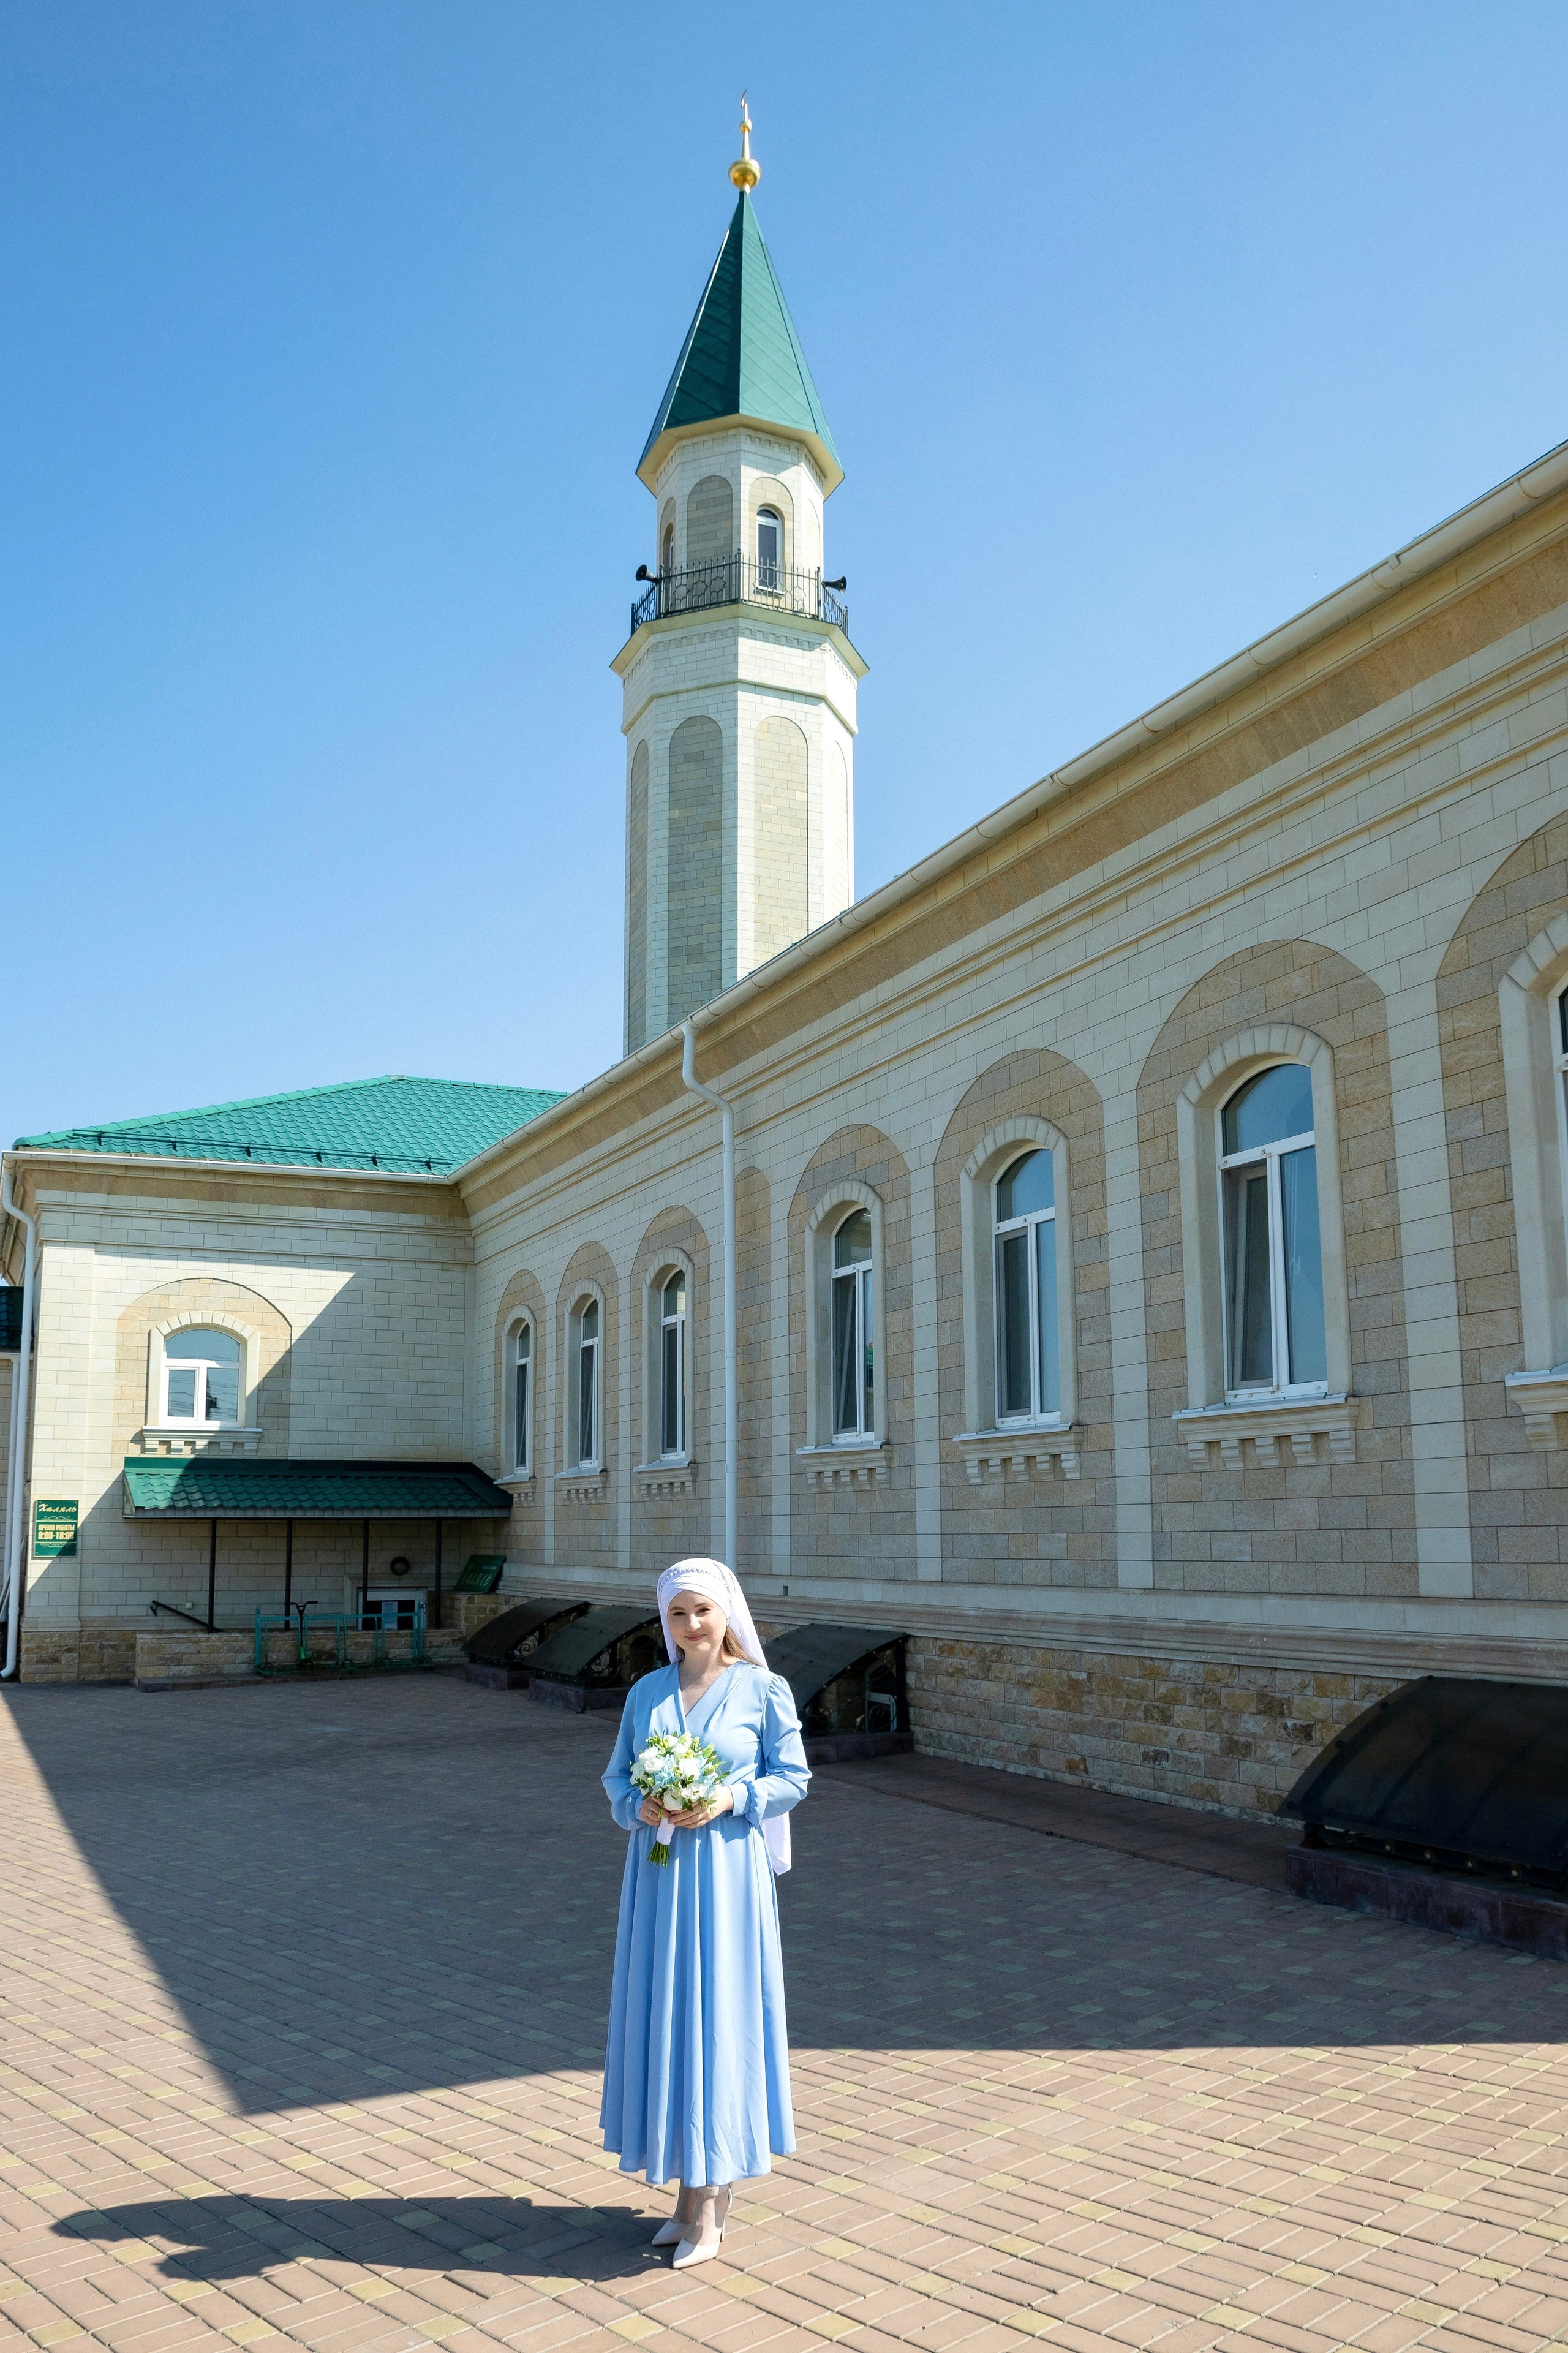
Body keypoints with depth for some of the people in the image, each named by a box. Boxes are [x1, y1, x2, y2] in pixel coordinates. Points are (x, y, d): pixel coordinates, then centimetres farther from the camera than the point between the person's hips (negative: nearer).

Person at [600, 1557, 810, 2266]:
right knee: (661, 2016, 8)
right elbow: (617, 1775, 11)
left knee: (717, 2015, -1)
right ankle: (695, 2190, 21)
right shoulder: (647, 1692, 7)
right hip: (657, 1869, 4)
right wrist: (639, 1807, -9)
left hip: (727, 1870, -4)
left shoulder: (763, 1690, -4)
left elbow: (793, 1777, -1)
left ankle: (709, 2204, 10)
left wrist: (732, 1800, -15)